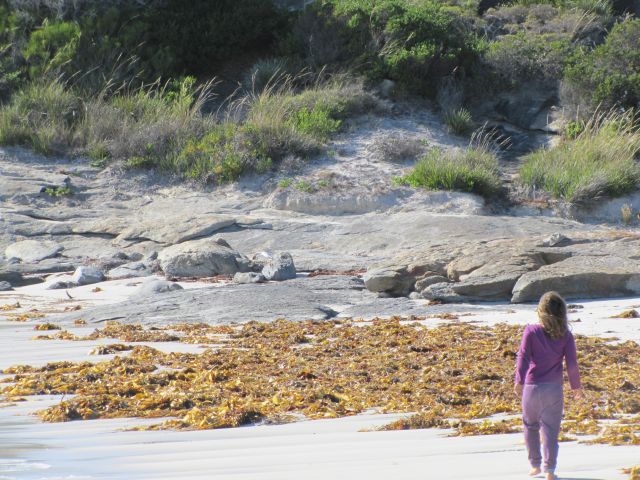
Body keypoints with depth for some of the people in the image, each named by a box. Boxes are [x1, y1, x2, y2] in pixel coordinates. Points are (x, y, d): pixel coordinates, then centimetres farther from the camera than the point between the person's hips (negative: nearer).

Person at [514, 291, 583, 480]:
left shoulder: (531, 331, -4)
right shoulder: (565, 335, -1)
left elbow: (523, 356, -11)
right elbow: (572, 363, -1)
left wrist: (519, 381, -12)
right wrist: (576, 386, 11)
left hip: (532, 386, 0)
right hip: (554, 388, 0)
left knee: (530, 426, 17)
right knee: (551, 429, 1)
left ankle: (535, 465, 22)